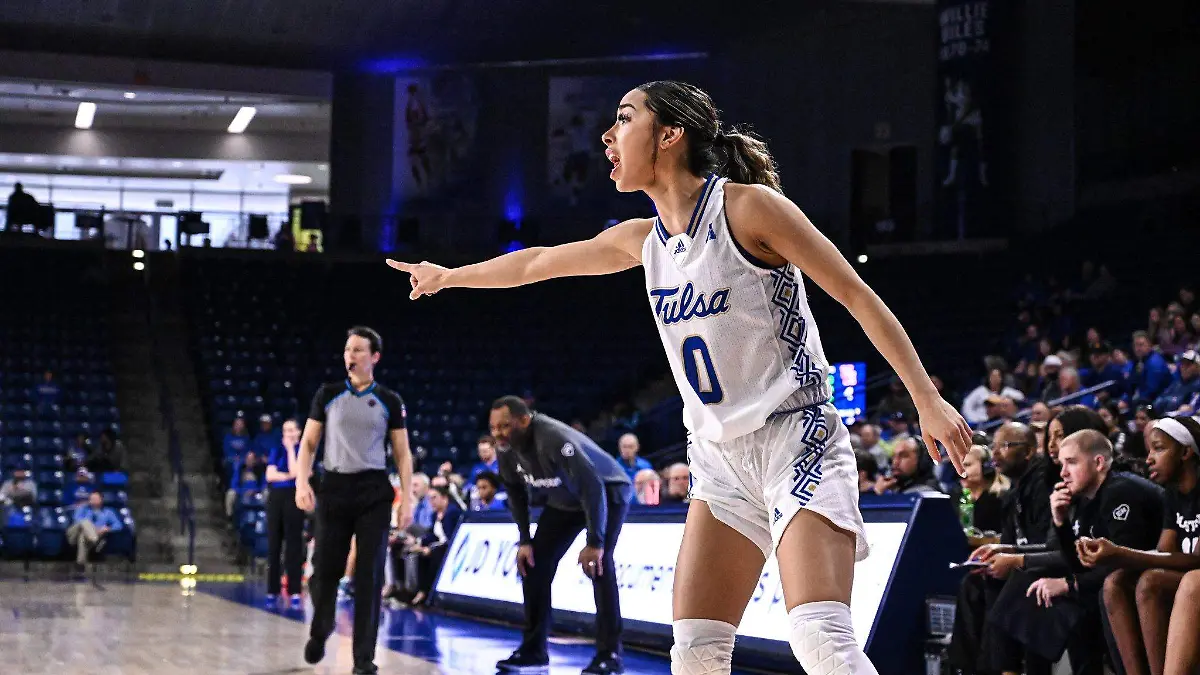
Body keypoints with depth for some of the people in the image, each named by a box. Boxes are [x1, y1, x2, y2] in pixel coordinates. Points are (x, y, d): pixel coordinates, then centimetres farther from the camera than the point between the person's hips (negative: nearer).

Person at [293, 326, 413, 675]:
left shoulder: (389, 401, 4)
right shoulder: (328, 395, 6)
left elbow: (402, 454, 6)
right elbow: (308, 443, 7)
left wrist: (407, 499, -3)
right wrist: (302, 482, -8)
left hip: (374, 492, -1)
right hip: (335, 488, 1)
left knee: (369, 575, -3)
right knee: (325, 568, 0)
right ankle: (319, 631, 30)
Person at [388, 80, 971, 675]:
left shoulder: (747, 206, -9)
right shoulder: (643, 240, 11)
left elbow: (856, 296, -10)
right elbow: (538, 262, 28)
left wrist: (927, 399, -16)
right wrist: (447, 275, 41)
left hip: (795, 440, -7)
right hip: (721, 457, 7)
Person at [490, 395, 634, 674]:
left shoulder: (553, 439, -39)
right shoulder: (507, 448, -15)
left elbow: (592, 487, -40)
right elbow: (516, 492, 2)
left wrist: (594, 542, -39)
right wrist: (525, 541, -3)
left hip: (607, 492, -8)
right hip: (564, 501, 8)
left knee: (598, 563, -25)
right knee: (535, 563, 0)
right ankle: (533, 650, 10)